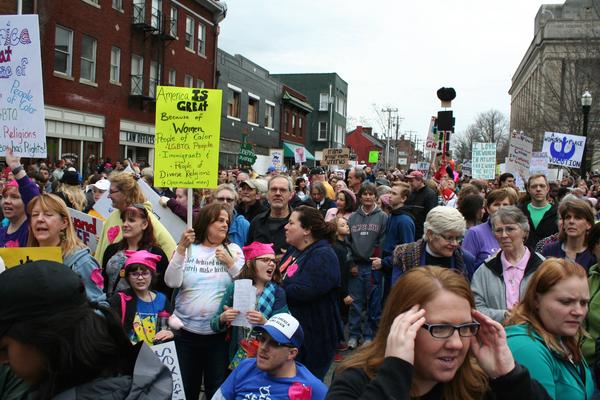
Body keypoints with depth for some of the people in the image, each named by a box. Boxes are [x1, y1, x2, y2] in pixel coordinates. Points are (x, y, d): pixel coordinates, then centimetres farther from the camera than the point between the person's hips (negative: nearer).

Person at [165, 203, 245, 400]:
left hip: (219, 332, 0)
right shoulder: (188, 249, 2)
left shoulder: (233, 250, 4)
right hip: (185, 331, 0)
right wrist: (181, 248, -16)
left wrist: (230, 263, -13)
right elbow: (171, 282, -10)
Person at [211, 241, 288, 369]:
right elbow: (214, 325, 3)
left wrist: (264, 322, -28)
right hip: (238, 358, 1)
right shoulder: (235, 288, 0)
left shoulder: (277, 292, -2)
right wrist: (222, 318, -17)